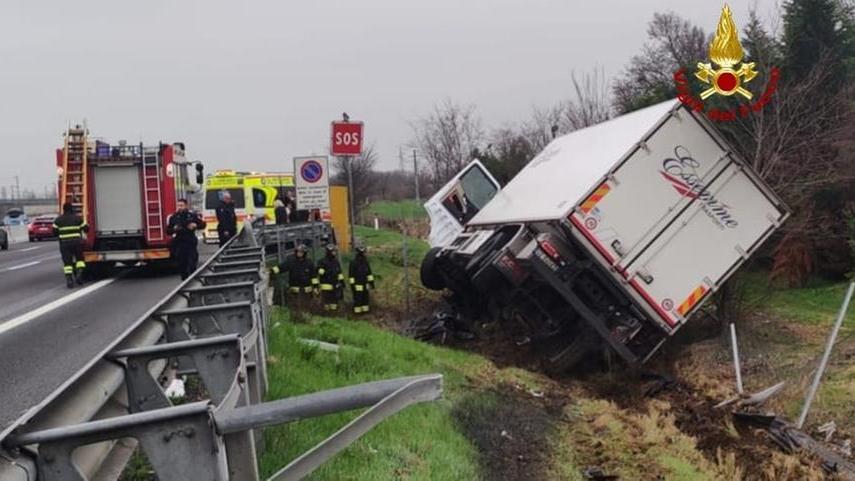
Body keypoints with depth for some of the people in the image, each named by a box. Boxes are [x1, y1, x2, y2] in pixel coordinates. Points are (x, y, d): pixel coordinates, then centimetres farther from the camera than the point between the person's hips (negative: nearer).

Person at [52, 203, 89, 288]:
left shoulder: (58, 220, 4)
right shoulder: (78, 218, 1)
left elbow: (54, 232, 6)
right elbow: (86, 229, 4)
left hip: (64, 243, 1)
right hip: (77, 242, -1)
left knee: (67, 262, 5)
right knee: (80, 258, 17)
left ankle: (69, 280, -5)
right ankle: (79, 273, -5)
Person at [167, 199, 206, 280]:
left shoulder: (192, 215, -1)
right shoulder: (173, 217, 2)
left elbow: (202, 224, 8)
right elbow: (168, 231, 7)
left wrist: (195, 226, -11)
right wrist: (174, 229, -13)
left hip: (191, 243, -2)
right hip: (178, 244, 2)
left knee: (192, 264, -6)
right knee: (181, 264, 6)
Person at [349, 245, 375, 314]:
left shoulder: (366, 262, 5)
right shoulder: (353, 263, -14)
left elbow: (369, 273, 13)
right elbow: (351, 275, -13)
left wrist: (372, 283, 11)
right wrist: (352, 285, -15)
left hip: (365, 285, 6)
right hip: (357, 286, -6)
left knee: (365, 300, 9)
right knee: (358, 300, -3)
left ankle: (365, 311, 17)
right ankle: (357, 313, 5)